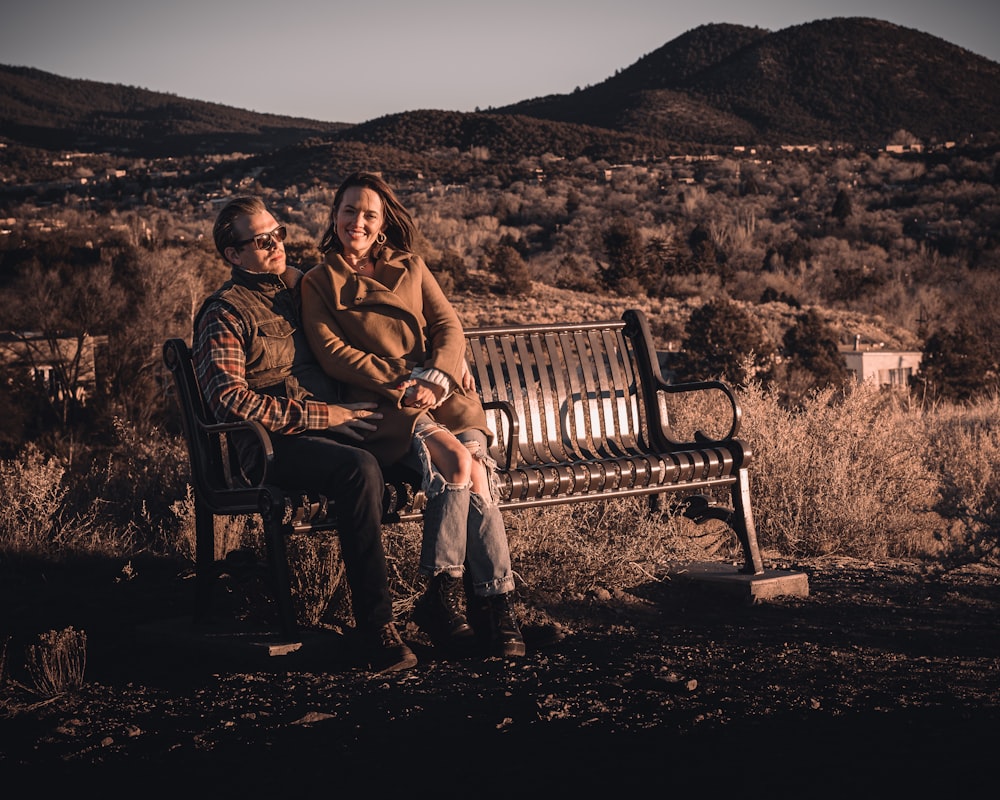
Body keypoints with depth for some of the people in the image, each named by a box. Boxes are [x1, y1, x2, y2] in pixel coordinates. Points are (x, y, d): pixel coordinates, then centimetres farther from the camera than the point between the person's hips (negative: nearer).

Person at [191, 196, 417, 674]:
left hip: (334, 417, 7)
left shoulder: (298, 285, 21)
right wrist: (316, 415, -15)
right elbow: (230, 400, -14)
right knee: (359, 470, -36)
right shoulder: (225, 312, -1)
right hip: (274, 443, -7)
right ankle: (375, 627, -32)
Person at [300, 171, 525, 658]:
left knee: (473, 476, -29)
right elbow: (332, 352, -1)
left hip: (444, 395, 3)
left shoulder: (411, 268, 22)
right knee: (460, 465, -31)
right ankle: (495, 603, -27)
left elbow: (450, 328, 11)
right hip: (381, 406, -3)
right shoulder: (319, 283, 14)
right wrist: (400, 384, -12)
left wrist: (434, 382, -9)